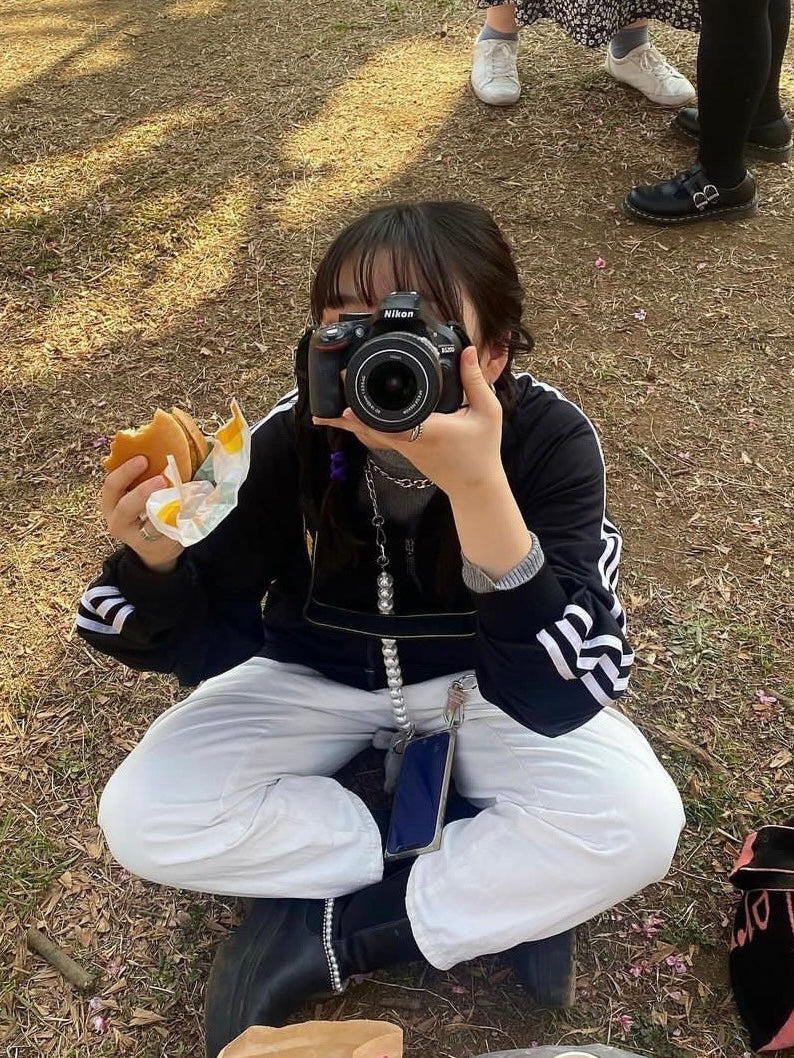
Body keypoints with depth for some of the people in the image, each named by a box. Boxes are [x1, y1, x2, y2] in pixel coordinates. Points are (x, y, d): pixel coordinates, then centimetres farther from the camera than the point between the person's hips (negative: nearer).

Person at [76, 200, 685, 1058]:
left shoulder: (550, 440, -27)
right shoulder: (289, 441, -22)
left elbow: (554, 699, -37)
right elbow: (211, 643, -16)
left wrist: (477, 484, -50)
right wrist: (153, 558, -40)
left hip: (481, 683, -1)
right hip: (318, 677, 2)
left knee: (634, 822, -26)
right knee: (142, 816, -18)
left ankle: (325, 933, -11)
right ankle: (499, 893, -12)